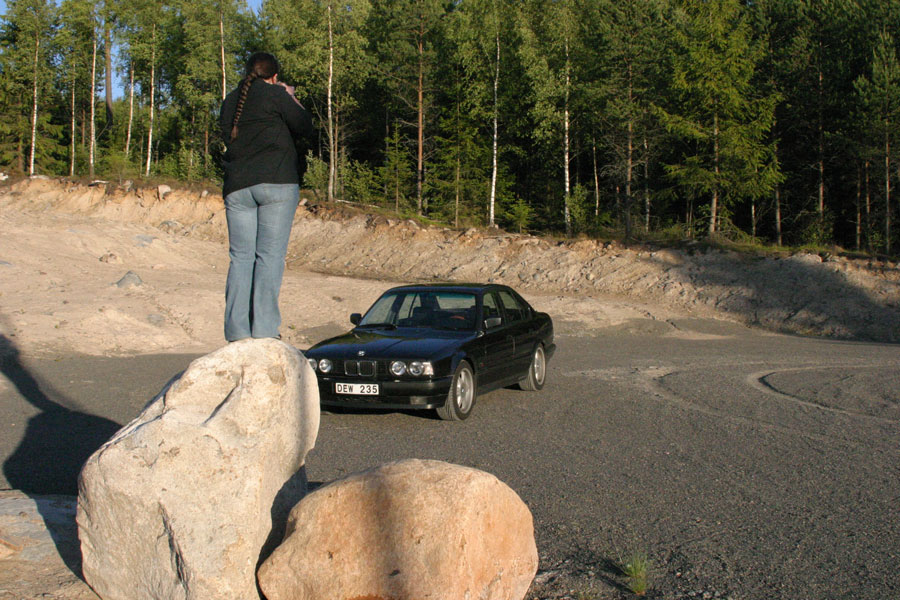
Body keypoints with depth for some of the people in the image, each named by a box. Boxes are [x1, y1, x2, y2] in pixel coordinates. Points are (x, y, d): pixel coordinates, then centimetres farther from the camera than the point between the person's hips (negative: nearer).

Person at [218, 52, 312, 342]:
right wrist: (291, 98, 19)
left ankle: (237, 331, -1)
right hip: (276, 182, -5)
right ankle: (264, 328, -10)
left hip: (237, 186, 5)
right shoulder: (275, 95, 0)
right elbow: (305, 127, 2)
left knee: (241, 256, 4)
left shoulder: (230, 101, 17)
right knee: (270, 255, -5)